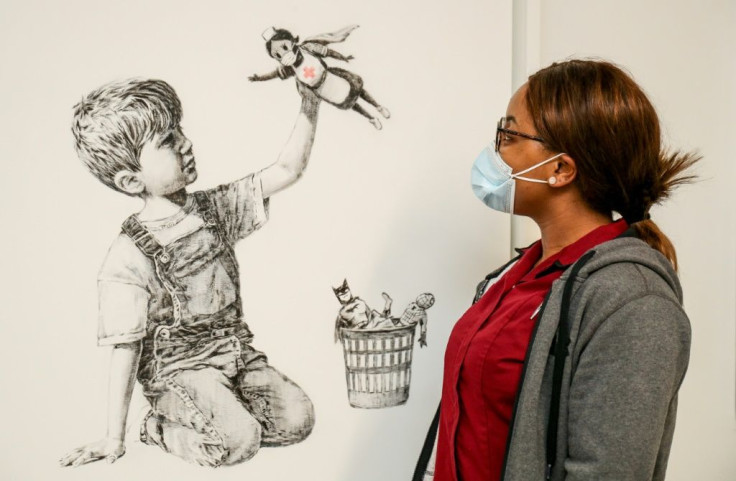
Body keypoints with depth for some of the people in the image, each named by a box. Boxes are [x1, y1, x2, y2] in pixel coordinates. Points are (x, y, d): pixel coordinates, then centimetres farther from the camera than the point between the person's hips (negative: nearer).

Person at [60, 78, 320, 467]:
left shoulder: (214, 209, 0)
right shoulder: (129, 259, -16)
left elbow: (287, 170, 0)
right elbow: (126, 348, -12)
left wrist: (309, 107, -13)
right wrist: (114, 439, -10)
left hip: (236, 351, 6)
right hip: (180, 369, -6)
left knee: (297, 418, -11)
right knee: (238, 441, -27)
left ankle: (216, 411, 11)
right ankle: (162, 427, 1)